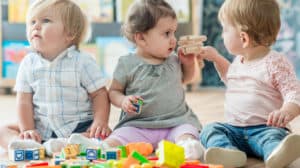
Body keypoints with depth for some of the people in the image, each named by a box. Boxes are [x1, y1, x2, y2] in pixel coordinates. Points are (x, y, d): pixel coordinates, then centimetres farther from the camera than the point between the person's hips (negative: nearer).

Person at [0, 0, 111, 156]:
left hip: (79, 128, -3)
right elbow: (24, 101, 2)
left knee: (103, 135, -29)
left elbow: (99, 94, -4)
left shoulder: (83, 61, -5)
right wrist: (27, 130, -10)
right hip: (41, 129, 3)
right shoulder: (29, 63, 3)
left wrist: (100, 122, -18)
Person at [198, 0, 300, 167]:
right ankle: (229, 152, -49)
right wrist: (216, 58, 30)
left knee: (273, 135, -37)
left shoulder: (276, 63, -7)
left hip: (264, 128, -6)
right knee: (210, 129, -19)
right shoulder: (239, 60, 17)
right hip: (234, 129, 7)